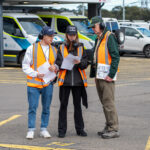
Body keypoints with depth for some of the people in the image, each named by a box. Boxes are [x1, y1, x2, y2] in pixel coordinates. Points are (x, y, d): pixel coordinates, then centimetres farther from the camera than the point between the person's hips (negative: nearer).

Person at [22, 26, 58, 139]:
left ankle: (44, 129, 15)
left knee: (46, 108, 6)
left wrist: (55, 68, -9)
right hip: (34, 83, -3)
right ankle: (31, 130, 3)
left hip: (48, 83, 3)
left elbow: (58, 64, 15)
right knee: (32, 107, -4)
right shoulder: (32, 48, -1)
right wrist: (36, 74, -14)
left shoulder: (54, 50, 11)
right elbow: (25, 66, -1)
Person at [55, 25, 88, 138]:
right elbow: (58, 63, 2)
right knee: (63, 105, 0)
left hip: (78, 81, 1)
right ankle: (62, 130, 5)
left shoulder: (81, 48, 9)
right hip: (65, 80, -1)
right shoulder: (62, 48, 7)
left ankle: (80, 129, 15)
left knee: (78, 105, 7)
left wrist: (79, 62, -18)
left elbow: (85, 64, 3)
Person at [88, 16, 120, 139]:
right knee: (104, 102, 12)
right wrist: (94, 73, 16)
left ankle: (114, 129, -7)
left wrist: (111, 74, -19)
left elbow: (115, 57, -15)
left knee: (108, 102, -10)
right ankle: (109, 127, 19)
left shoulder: (109, 37, -9)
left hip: (107, 76, -9)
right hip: (99, 76, 9)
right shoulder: (98, 39, 19)